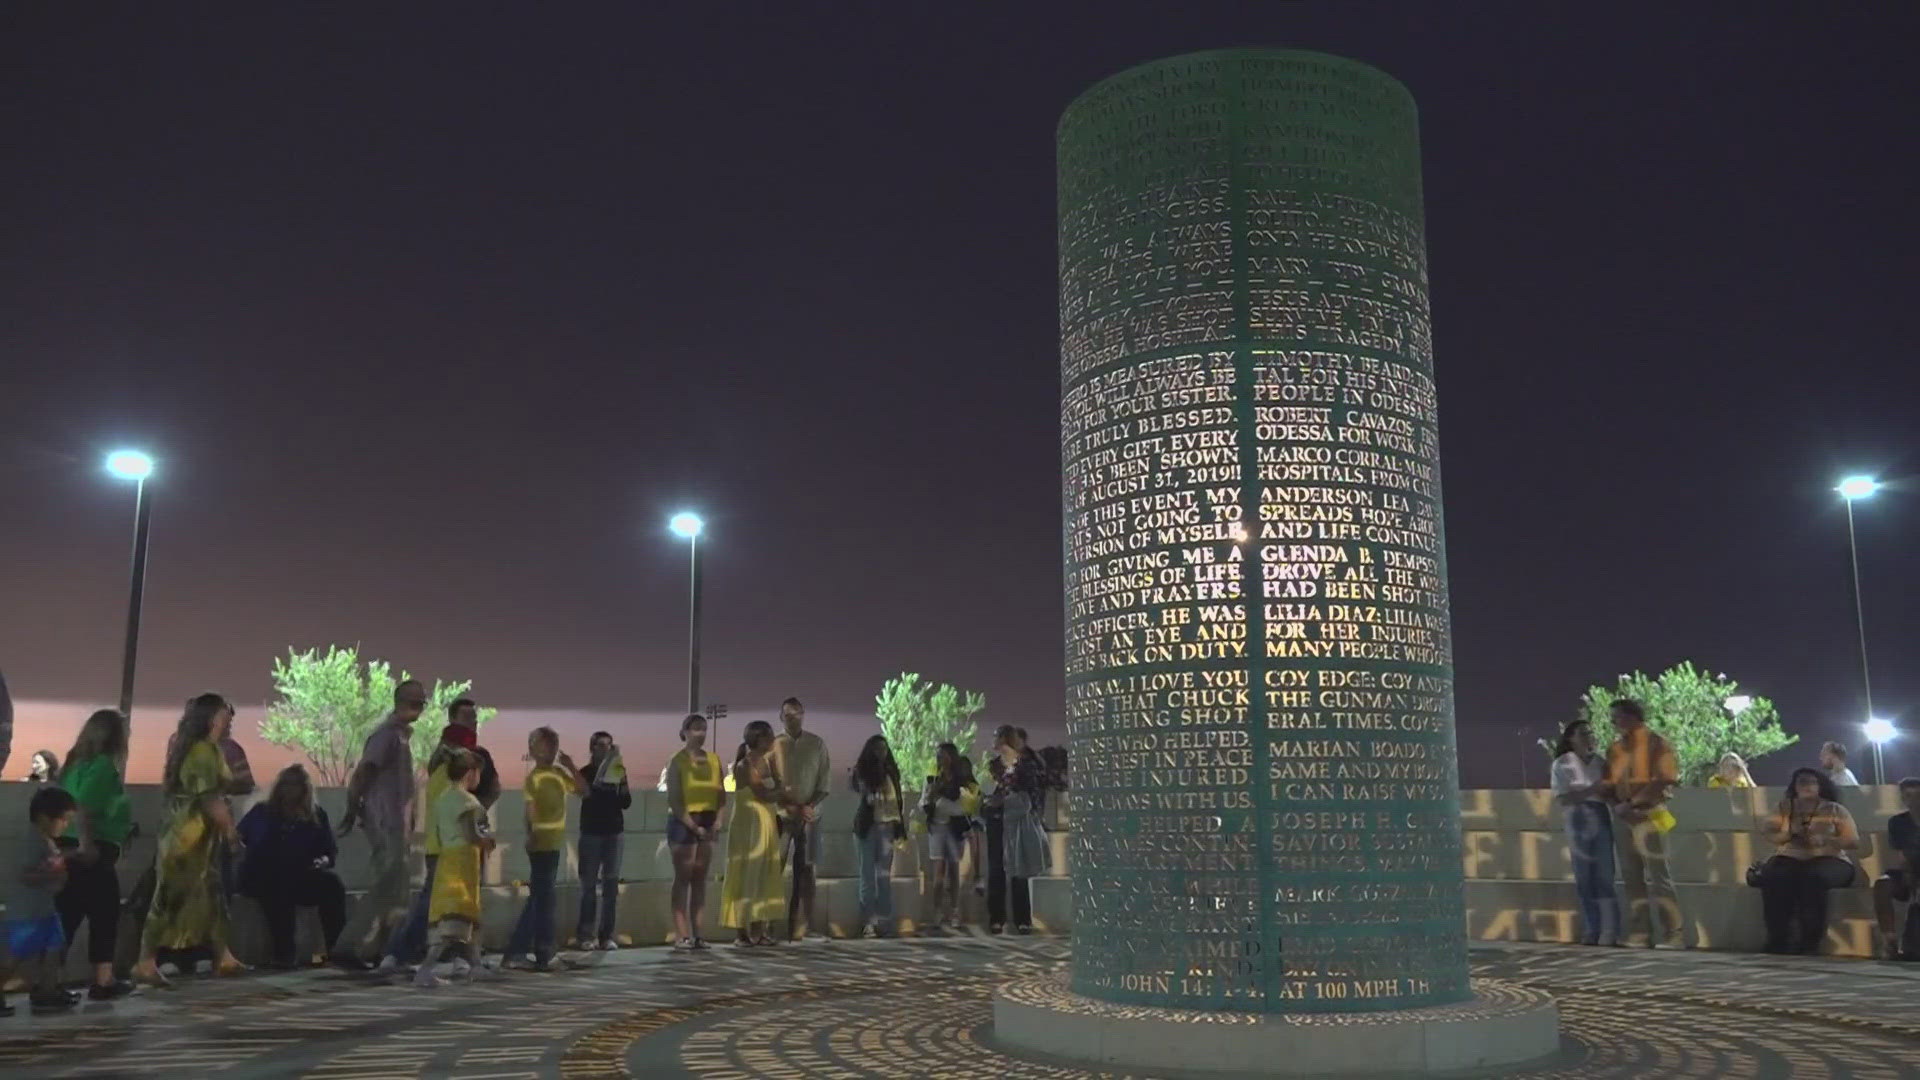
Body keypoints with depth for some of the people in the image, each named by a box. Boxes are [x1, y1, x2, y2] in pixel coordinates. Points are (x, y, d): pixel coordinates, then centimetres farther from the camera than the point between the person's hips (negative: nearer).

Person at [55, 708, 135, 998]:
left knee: (66, 916, 10)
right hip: (90, 852, -8)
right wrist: (86, 844, -22)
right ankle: (102, 980, 7)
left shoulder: (79, 761, 14)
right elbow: (81, 805, -23)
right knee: (104, 913, 2)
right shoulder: (103, 764, -12)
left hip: (71, 848, 8)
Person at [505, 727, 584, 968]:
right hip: (542, 845, -8)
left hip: (554, 844, 8)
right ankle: (542, 955, 1)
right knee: (543, 898, -4)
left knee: (539, 897, 13)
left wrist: (570, 766, 1)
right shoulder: (535, 776, -10)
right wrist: (532, 839, -21)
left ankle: (516, 949, 21)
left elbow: (582, 790, 8)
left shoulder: (559, 773, 10)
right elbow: (530, 812, -14)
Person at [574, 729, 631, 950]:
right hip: (591, 832, -3)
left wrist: (622, 783, -11)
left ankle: (606, 935, 5)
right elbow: (585, 795, -14)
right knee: (588, 884, -2)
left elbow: (626, 803, 3)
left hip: (614, 832, 3)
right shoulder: (586, 773, 1)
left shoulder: (618, 771, 8)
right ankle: (585, 934, 4)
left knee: (611, 885, 1)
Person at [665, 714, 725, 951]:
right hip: (683, 822, -5)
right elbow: (673, 800, -10)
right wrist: (693, 826, -14)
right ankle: (681, 934, -4)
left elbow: (722, 794, 11)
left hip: (707, 823, 5)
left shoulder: (714, 759, 9)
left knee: (700, 877, 5)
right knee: (683, 877, -4)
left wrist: (718, 818, -4)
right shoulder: (677, 761, -6)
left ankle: (696, 932, 8)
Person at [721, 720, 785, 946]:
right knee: (747, 877, -4)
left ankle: (759, 930, 10)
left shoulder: (768, 761, 12)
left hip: (767, 825, 8)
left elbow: (777, 790, 8)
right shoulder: (744, 766, -11)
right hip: (748, 826, -8)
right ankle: (741, 931, 1)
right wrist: (784, 793, -2)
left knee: (765, 877, 6)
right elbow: (763, 793, -17)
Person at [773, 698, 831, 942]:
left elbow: (825, 782, 4)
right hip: (781, 815, -1)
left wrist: (809, 806, -10)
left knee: (806, 872, 1)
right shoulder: (775, 745, 2)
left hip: (810, 815, 1)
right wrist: (789, 807, -11)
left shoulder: (817, 744, 6)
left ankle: (800, 928, 4)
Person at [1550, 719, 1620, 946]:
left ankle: (1609, 932, -2)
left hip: (1601, 820, 2)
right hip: (1578, 824, -2)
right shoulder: (1562, 764, 1)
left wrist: (1607, 790, -8)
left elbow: (1608, 793, 14)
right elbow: (1562, 798, -7)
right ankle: (1590, 931, 11)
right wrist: (1590, 791, -17)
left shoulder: (1600, 762, 11)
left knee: (1604, 876, -4)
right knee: (1584, 878, 3)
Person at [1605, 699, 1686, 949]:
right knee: (1632, 878, 7)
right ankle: (1642, 932, 11)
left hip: (1647, 815, -6)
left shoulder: (1655, 743, -3)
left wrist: (1634, 803, -16)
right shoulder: (1615, 749, 15)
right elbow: (1610, 783, 15)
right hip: (1622, 818, 6)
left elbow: (1665, 781, -12)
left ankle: (1674, 933, -5)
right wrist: (1618, 804, -4)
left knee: (1658, 876, -8)